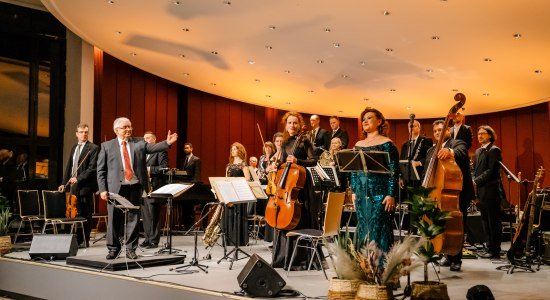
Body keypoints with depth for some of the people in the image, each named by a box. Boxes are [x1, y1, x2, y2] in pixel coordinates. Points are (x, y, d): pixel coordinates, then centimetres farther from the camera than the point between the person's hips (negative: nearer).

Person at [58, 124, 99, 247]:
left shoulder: (93, 148, -5)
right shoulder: (74, 148, 18)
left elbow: (92, 168, -13)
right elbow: (69, 167, 19)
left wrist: (78, 179, -18)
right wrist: (64, 183, 11)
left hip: (86, 186, -6)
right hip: (74, 186, 6)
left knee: (86, 215, -1)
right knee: (76, 214, 7)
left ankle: (85, 240, 5)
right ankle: (77, 239, 12)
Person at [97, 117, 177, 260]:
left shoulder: (139, 142, 10)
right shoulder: (107, 146, 6)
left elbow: (153, 147, -7)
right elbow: (100, 170, 5)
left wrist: (167, 142, -26)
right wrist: (102, 189, -4)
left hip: (135, 186, 1)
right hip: (115, 188, -1)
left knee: (133, 218, 4)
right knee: (114, 219, 4)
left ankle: (131, 249, 13)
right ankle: (113, 248, 17)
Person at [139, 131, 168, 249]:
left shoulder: (160, 151, -2)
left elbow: (164, 168, -12)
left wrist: (150, 169, -17)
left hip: (154, 187, -7)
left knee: (153, 215, -7)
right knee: (145, 214, 8)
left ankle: (154, 240, -4)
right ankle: (147, 238, 14)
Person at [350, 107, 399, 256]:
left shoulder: (386, 144, -3)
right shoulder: (358, 145, 14)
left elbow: (394, 171, -9)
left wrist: (391, 195, -15)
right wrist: (354, 192, 11)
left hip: (380, 195, -6)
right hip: (362, 195, 6)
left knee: (379, 231, -5)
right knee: (363, 231, 9)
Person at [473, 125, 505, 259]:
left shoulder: (494, 150, -8)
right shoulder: (478, 151, 19)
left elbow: (491, 171, -16)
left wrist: (476, 181, -16)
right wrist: (474, 182, 3)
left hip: (491, 191, -8)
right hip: (481, 192, 9)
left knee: (493, 222, -3)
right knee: (486, 222, 11)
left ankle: (495, 251, 1)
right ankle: (490, 248, 18)